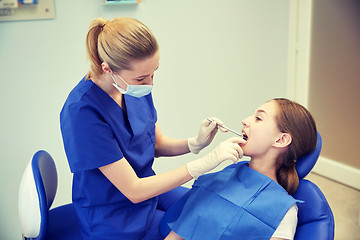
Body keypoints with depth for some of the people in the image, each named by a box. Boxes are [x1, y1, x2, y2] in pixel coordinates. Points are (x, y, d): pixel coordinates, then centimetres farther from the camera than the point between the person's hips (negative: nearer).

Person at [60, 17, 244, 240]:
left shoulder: (136, 86, -9)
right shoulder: (81, 111, -31)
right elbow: (134, 191, -27)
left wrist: (196, 143, -15)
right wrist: (206, 162, -29)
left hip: (148, 188, 7)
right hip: (115, 218, -6)